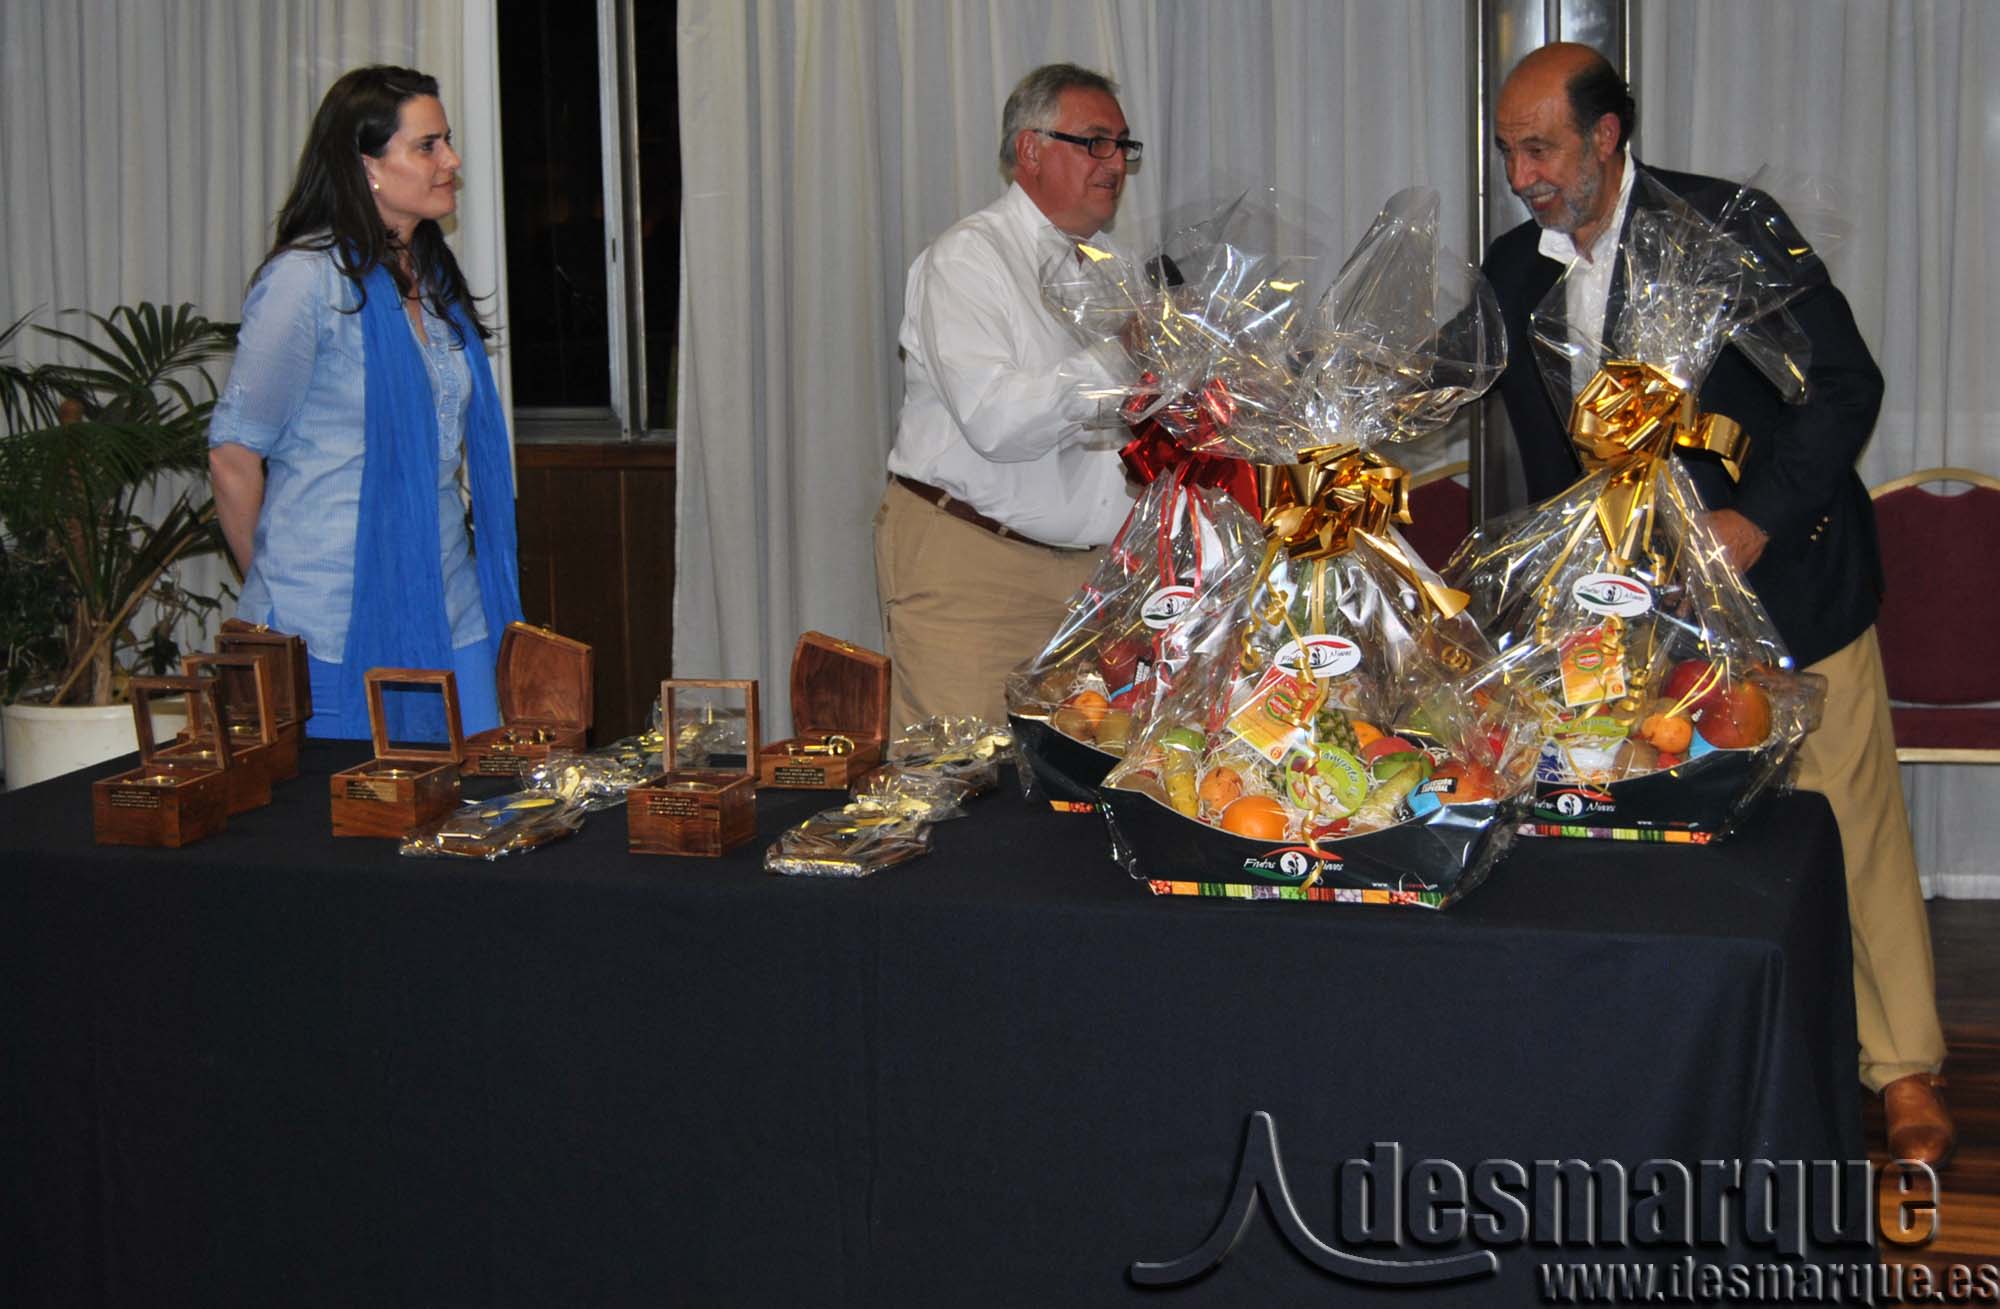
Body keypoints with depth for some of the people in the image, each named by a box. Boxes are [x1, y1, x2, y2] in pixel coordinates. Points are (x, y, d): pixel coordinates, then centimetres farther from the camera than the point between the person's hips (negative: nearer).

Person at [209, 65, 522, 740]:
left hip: (450, 610, 7)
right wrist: (273, 587, 3)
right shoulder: (307, 280, -12)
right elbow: (233, 453, -9)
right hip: (337, 624, -7)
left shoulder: (434, 280, 12)